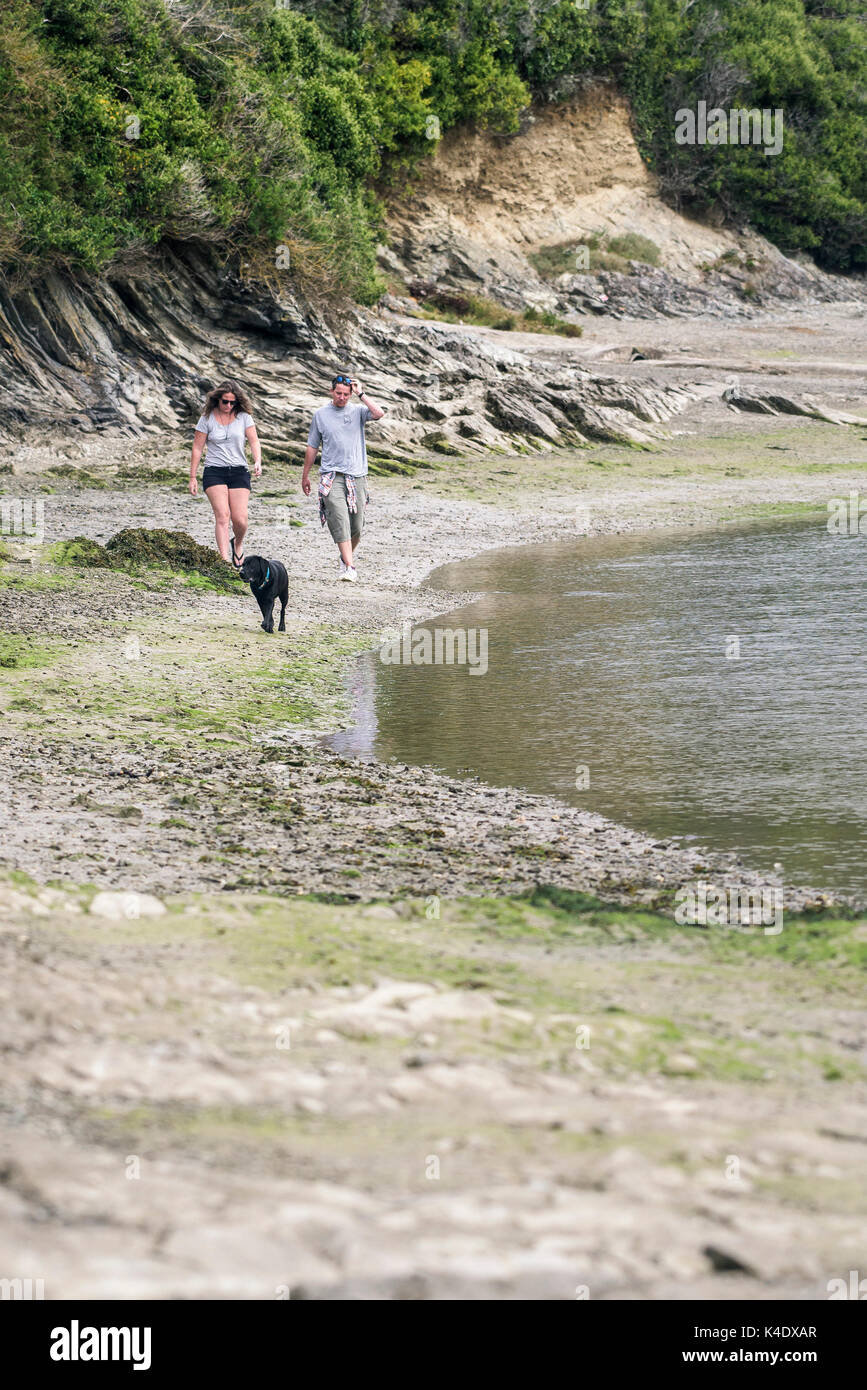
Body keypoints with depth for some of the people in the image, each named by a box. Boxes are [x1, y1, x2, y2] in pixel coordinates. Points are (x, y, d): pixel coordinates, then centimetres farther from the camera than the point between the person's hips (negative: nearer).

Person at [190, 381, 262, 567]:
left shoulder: (244, 417, 5)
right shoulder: (207, 419, 2)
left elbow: (254, 441, 1)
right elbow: (197, 448, 5)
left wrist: (258, 461, -19)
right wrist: (192, 477, 3)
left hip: (239, 472, 1)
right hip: (214, 472, -1)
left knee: (240, 519, -8)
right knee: (222, 516, -16)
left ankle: (238, 543, 26)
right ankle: (224, 560, -20)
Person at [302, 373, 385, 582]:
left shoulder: (358, 411, 6)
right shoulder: (321, 414, 8)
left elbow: (379, 414, -16)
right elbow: (312, 447, 15)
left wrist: (360, 394, -10)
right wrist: (305, 475, 17)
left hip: (357, 476, 1)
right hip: (332, 477, -1)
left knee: (356, 527, 5)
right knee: (340, 521, -16)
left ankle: (346, 556, 31)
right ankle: (349, 567, -22)